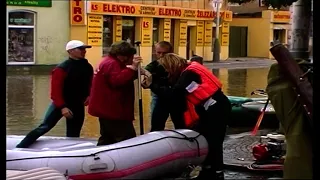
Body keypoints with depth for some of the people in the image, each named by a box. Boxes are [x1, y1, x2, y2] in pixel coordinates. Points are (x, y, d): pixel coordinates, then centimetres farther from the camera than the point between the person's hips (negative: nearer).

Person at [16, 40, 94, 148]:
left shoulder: (87, 67, 1)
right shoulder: (62, 69, -18)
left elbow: (90, 85, 17)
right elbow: (56, 90, -20)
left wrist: (89, 96, -1)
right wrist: (62, 107, -27)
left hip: (78, 106, 5)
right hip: (60, 104, -5)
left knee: (73, 135, 8)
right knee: (44, 127, -11)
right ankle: (19, 148, -7)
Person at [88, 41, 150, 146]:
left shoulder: (110, 62, 19)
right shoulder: (112, 64, -16)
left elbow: (123, 77, 20)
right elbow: (118, 81, -30)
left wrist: (136, 71, 4)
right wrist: (132, 67, -29)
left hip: (106, 109, 11)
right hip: (112, 110, -11)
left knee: (107, 139, 14)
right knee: (128, 140, -12)